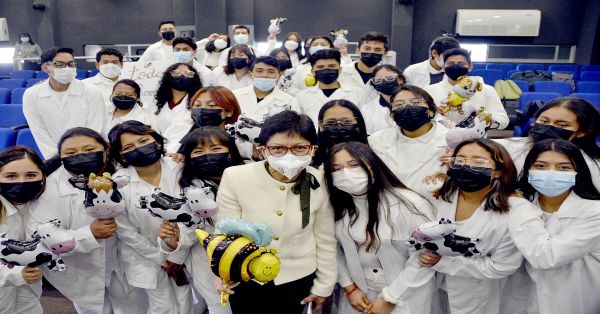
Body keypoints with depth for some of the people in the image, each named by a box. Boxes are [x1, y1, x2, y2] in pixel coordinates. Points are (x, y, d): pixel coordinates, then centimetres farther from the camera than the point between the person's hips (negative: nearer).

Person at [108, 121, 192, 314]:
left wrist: (178, 256, -10)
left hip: (183, 252, 2)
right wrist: (160, 258, -7)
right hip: (146, 258, -1)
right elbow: (126, 231, -11)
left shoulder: (179, 170, -14)